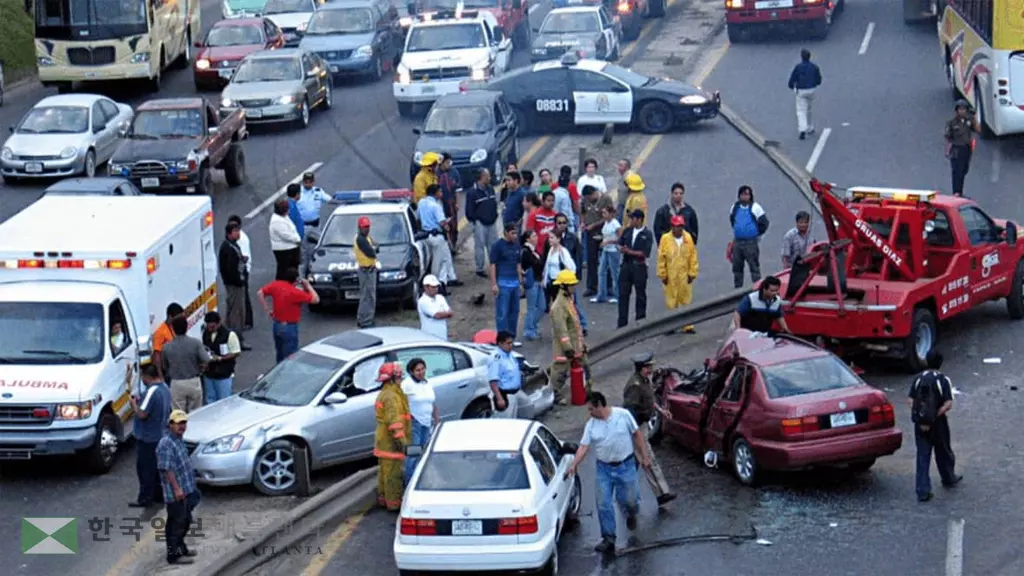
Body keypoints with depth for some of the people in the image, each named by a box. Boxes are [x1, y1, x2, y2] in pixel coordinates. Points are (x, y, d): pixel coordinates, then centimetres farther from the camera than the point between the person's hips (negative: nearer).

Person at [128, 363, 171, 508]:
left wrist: (133, 402, -9)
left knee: (146, 469, 0)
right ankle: (158, 495, 25)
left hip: (147, 438, -9)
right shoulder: (165, 388, 7)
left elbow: (142, 414, -27)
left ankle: (145, 499, 5)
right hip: (161, 435, 9)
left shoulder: (151, 392, -24)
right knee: (157, 468, 18)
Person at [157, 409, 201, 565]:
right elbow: (167, 469, -23)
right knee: (176, 522, -2)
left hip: (186, 490, 10)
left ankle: (180, 547, 35)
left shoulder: (178, 440, 12)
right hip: (176, 493, -10)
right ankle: (173, 555, 5)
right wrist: (176, 488, -24)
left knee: (185, 521, 20)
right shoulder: (166, 444, -20)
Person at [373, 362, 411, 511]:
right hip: (391, 442, -11)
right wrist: (401, 439, -25)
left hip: (383, 440, 11)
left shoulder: (383, 394, 16)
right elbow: (394, 421, -25)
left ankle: (383, 499, 26)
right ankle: (394, 503, -5)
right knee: (394, 473, -7)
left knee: (384, 470, 18)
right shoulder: (391, 396, -19)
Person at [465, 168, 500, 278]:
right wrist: (474, 221, -9)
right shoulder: (472, 192, -12)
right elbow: (470, 210, -10)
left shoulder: (490, 189, 8)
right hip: (480, 224, -6)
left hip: (492, 223, 6)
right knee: (480, 246, -1)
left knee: (494, 245, 10)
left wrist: (495, 216, 11)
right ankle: (480, 269, 7)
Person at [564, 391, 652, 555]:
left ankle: (631, 515, 41)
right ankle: (608, 540, 4)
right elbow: (584, 447, -8)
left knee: (629, 499, 3)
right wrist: (574, 465, -22)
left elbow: (637, 435, -1)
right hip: (604, 468, 2)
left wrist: (644, 456, -3)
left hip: (626, 466, -2)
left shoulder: (623, 415, -8)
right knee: (603, 504, -3)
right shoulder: (591, 425, -1)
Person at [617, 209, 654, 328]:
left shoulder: (647, 234, -7)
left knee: (640, 295, 7)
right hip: (626, 265, 4)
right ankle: (622, 323, 9)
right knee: (623, 294, 3)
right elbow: (620, 246, 8)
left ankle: (640, 322, 18)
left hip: (639, 267, -4)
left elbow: (645, 253, -13)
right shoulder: (627, 231, 7)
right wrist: (622, 249, -14)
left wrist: (630, 252, -16)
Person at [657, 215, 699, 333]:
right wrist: (663, 275, -3)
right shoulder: (665, 239, -4)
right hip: (671, 277, -1)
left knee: (686, 300, 4)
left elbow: (693, 256, 4)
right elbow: (661, 258, -2)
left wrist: (692, 273, 1)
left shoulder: (688, 238, 1)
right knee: (671, 301, 3)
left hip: (685, 276, 1)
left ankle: (687, 326, 10)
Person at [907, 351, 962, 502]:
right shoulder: (943, 380, -10)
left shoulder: (919, 378, 1)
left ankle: (923, 491, -2)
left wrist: (918, 415, -4)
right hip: (938, 424, -2)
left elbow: (910, 400, -2)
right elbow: (948, 404, -19)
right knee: (943, 453, 20)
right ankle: (949, 478, 42)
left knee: (923, 456, 4)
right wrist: (936, 415, -14)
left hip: (920, 424, 2)